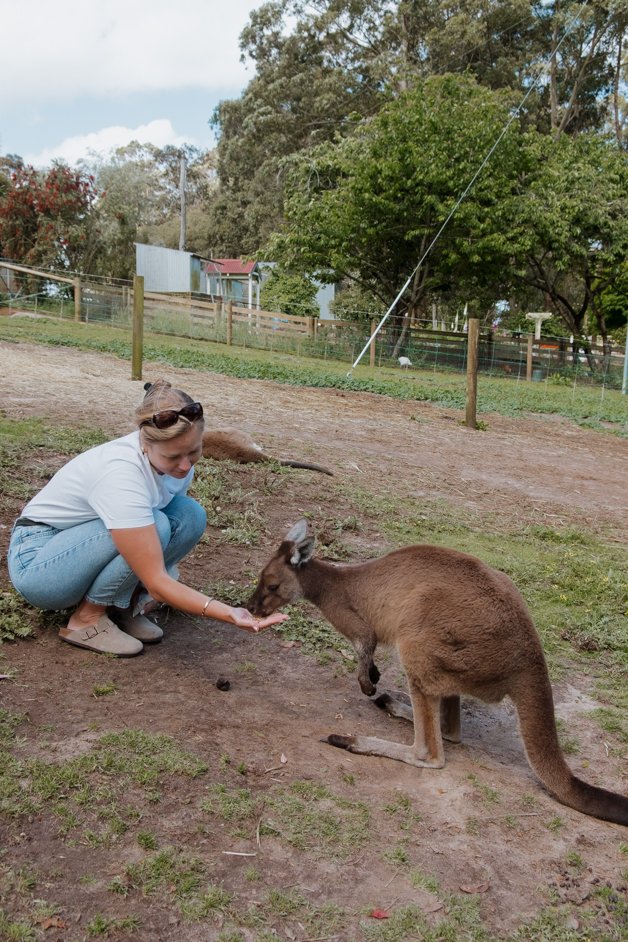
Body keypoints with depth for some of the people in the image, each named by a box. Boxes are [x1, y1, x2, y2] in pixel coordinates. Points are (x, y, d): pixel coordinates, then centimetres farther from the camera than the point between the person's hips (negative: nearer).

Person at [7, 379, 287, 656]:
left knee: (190, 516, -14)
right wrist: (230, 614, -42)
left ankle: (121, 603, 0)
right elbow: (156, 583, -35)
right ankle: (87, 619, -10)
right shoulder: (121, 475, -36)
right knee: (154, 527, -30)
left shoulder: (176, 457, -13)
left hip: (84, 544, 7)